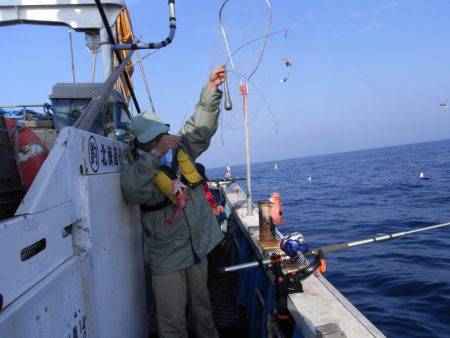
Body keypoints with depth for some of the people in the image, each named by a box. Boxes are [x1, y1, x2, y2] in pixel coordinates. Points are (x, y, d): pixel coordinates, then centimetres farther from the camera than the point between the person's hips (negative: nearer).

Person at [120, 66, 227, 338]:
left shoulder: (181, 147, 2)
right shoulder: (135, 169, -13)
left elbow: (201, 127, -1)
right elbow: (133, 191, -34)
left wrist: (212, 88, -11)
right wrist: (156, 155, -38)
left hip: (198, 246, 5)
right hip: (166, 257, -5)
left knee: (201, 303, 25)